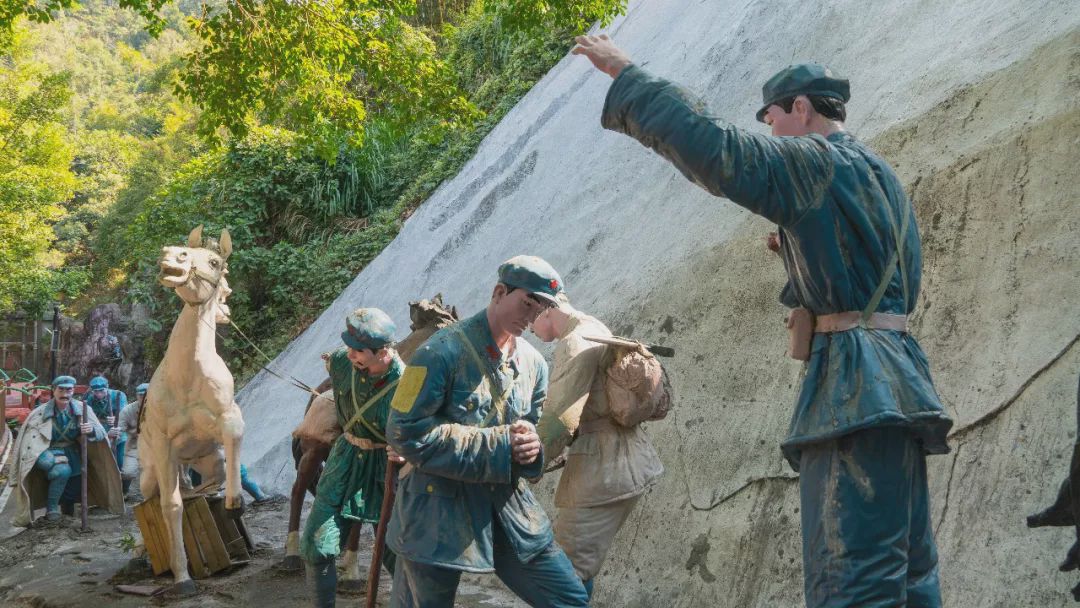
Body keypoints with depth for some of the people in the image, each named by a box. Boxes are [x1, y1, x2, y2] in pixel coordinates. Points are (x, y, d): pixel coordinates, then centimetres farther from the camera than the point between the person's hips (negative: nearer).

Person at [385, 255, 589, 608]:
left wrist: (531, 447, -11)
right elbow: (406, 432, -18)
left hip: (509, 509, 6)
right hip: (440, 514, -6)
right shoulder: (443, 352, -14)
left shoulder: (534, 364, 7)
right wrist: (498, 444, -20)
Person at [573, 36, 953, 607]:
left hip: (858, 383, -10)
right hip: (889, 381, 10)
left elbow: (711, 145, -17)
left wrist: (624, 71, -8)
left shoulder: (817, 160, -7)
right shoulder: (877, 173, 22)